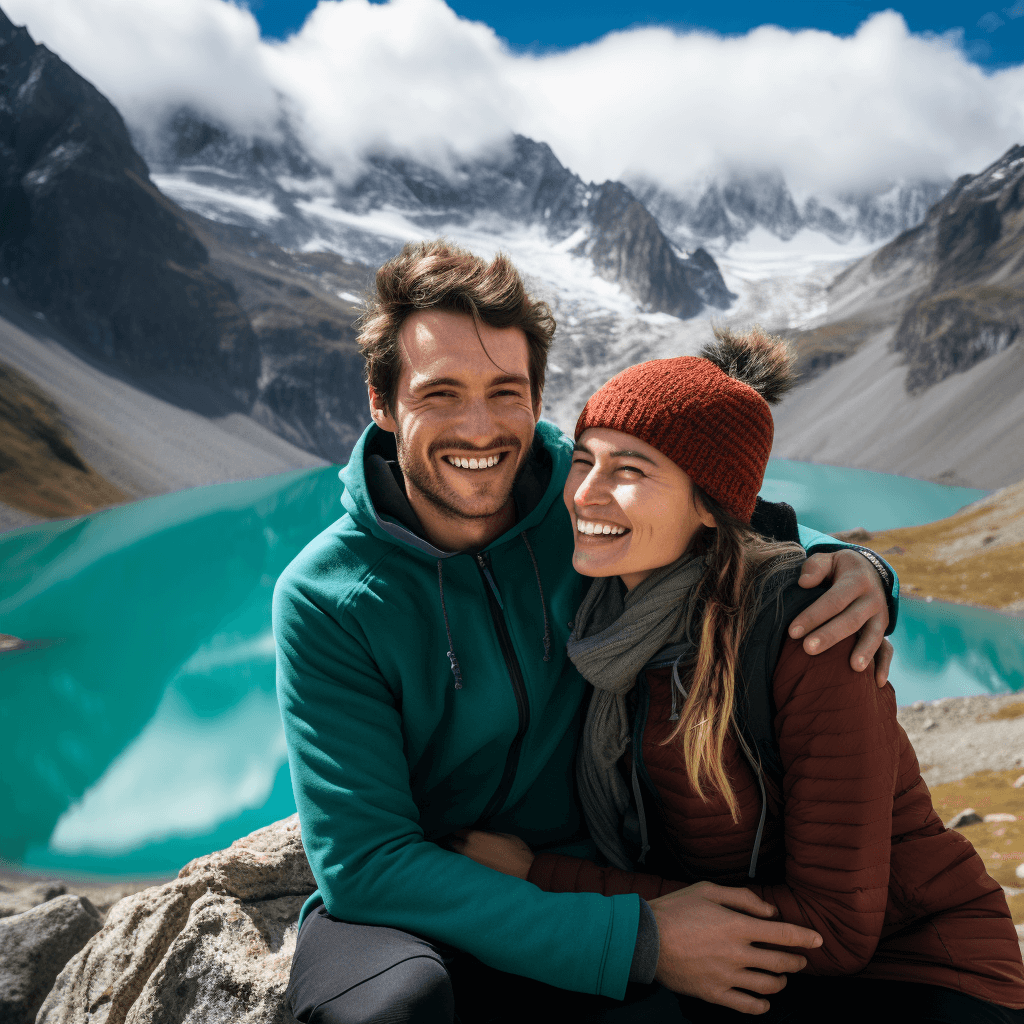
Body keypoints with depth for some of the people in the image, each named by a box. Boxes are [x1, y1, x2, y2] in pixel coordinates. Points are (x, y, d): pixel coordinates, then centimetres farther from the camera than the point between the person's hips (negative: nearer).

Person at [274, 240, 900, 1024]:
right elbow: (365, 859, -20)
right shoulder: (324, 599, -16)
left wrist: (852, 568, -16)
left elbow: (758, 525, 10)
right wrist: (636, 942, -28)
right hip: (404, 908, -2)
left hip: (584, 873, 3)